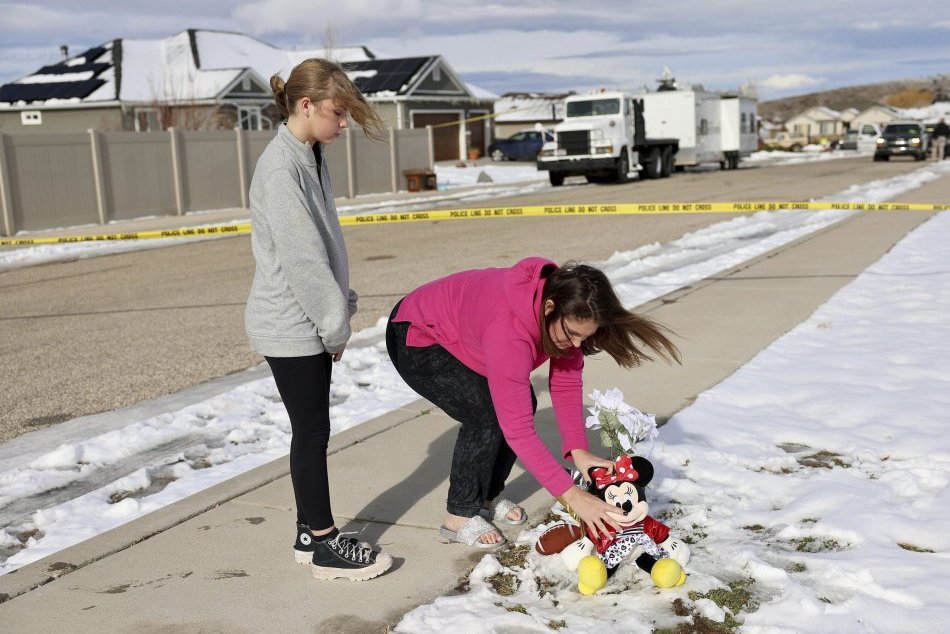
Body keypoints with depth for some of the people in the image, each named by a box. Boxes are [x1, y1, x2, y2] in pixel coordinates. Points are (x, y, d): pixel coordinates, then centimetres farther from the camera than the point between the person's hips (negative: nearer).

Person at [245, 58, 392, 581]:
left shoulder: (310, 157, 11)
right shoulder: (280, 167, -19)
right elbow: (300, 258, -21)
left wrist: (338, 310, 9)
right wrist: (336, 323, -14)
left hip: (309, 321, 9)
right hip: (290, 326, -9)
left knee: (311, 429, 13)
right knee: (311, 430, -1)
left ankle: (311, 532, 24)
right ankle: (322, 544, 10)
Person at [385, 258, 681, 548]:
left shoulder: (565, 309, -20)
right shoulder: (509, 332, -43)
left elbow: (566, 380, -12)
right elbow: (518, 429, -40)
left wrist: (579, 451, -21)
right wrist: (571, 495, -37)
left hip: (461, 326, 8)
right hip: (414, 339, -8)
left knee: (521, 404, -3)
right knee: (487, 416, -22)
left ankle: (488, 496, 17)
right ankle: (460, 516, -3)